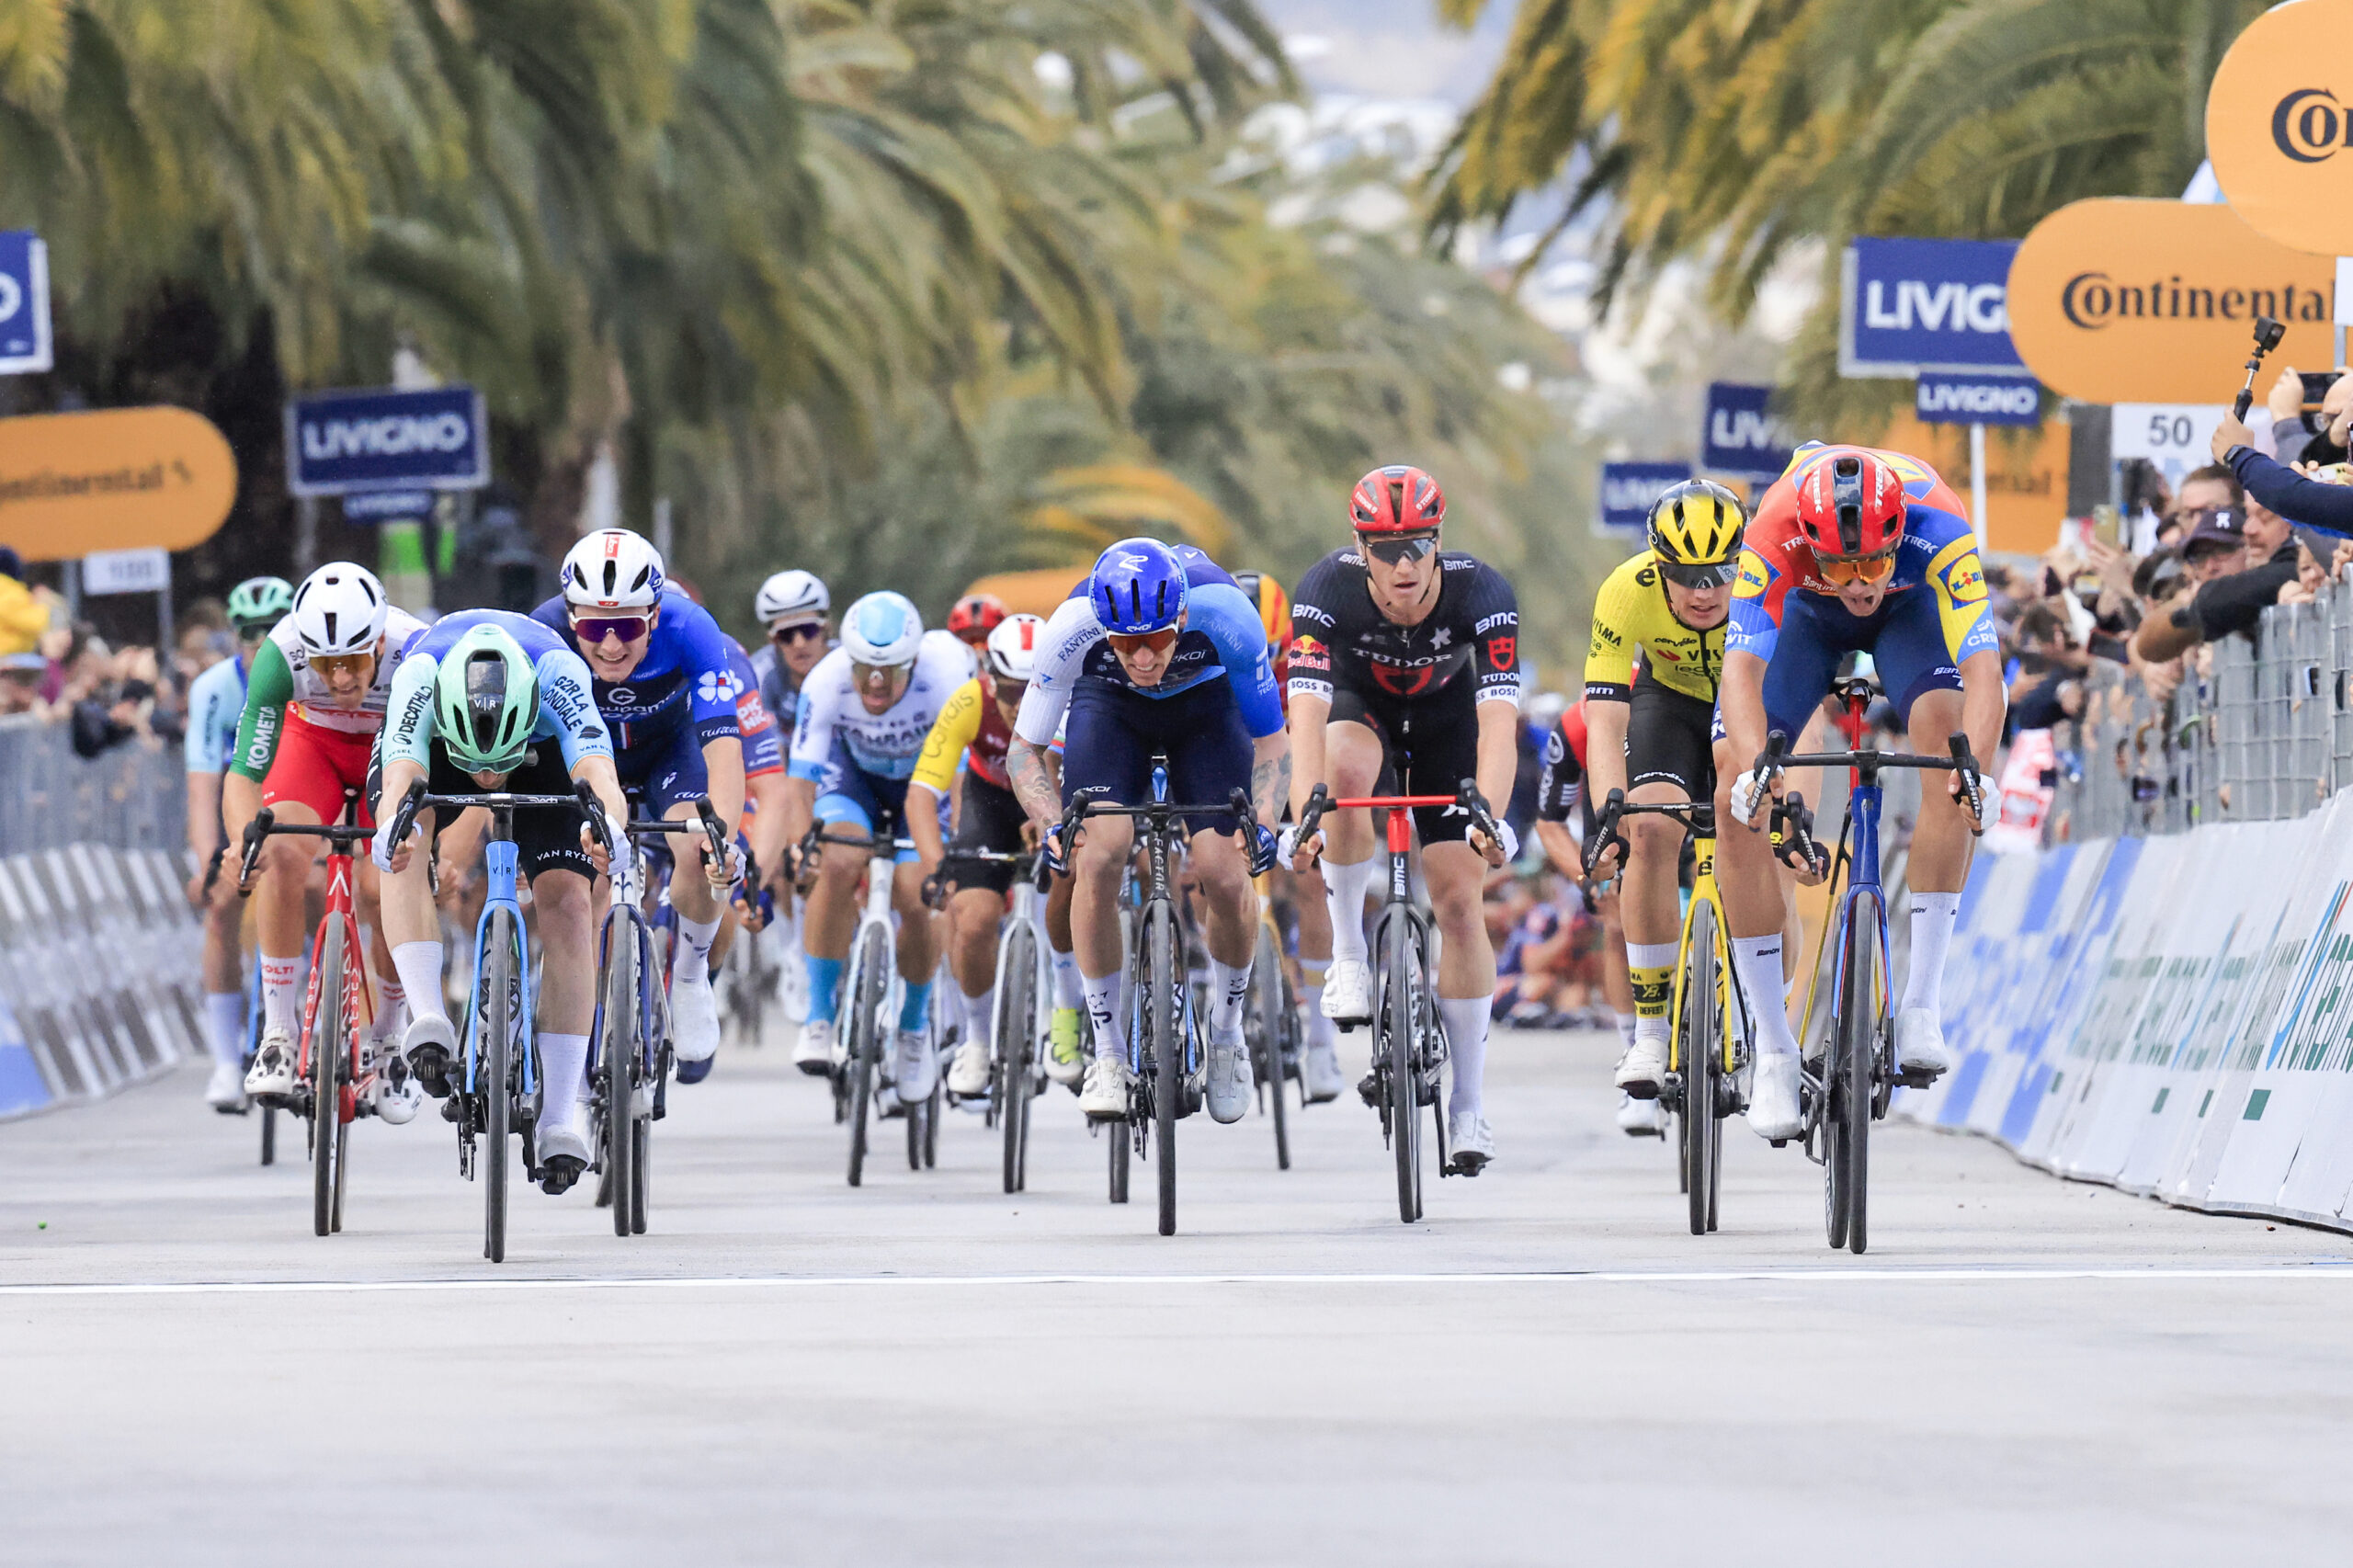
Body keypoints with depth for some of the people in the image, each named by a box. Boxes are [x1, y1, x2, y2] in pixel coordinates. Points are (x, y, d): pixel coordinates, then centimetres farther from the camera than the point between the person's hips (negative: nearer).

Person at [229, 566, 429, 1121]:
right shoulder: (282, 654, -35)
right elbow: (244, 774, -36)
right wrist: (245, 841, -56)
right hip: (315, 740, 1)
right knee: (283, 857, -27)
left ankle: (386, 1040, 6)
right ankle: (279, 1030, -15)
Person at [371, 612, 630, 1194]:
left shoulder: (558, 674, -41)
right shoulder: (420, 676, -41)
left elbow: (600, 776, -53)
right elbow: (399, 782, -52)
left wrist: (607, 827, -75)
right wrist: (391, 829, -75)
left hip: (541, 751, 0)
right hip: (434, 745, 0)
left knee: (565, 900, -18)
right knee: (408, 845, -32)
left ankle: (560, 1115, -15)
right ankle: (428, 1021, -33)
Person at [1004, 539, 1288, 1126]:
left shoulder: (1224, 616, -37)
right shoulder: (1073, 626, -36)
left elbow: (1270, 741, -22)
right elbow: (1025, 749, -23)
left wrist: (1264, 822, -39)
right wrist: (1052, 824, -41)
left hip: (1206, 701, 0)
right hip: (1110, 704, 0)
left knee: (1224, 873, -17)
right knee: (1098, 856, -23)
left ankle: (1227, 1034, 11)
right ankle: (1108, 1055, -8)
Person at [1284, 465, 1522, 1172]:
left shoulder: (1481, 592, -33)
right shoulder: (1328, 589, -33)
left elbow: (1499, 717, -41)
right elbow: (1307, 710, -42)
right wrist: (1305, 813, -57)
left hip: (1447, 712, 0)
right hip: (1361, 705, 0)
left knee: (1458, 899, -8)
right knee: (1346, 770, -37)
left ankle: (1468, 1106, 1)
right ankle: (1347, 953, -19)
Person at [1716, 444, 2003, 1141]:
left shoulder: (1938, 528, -40)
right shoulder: (1776, 534, -39)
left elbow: (1982, 668, -45)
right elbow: (1742, 668, -44)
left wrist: (1973, 767, -63)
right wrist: (1754, 763, -63)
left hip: (1909, 610, 0)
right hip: (1804, 613, 0)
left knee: (1945, 731, -30)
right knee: (1735, 795, -16)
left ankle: (1922, 1003, -24)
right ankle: (1773, 1051, -7)